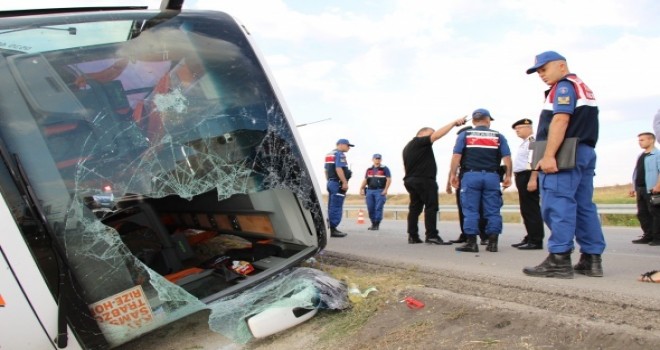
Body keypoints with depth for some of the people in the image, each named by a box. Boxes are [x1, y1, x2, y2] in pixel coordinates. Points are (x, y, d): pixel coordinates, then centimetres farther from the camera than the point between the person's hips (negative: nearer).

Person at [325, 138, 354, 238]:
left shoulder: (329, 154, 19)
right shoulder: (340, 154, -11)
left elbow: (326, 170, 21)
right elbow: (338, 169, -22)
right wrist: (345, 182, -22)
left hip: (330, 182, 10)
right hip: (338, 183, -10)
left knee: (331, 207, 13)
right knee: (336, 207, -8)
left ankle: (330, 228, 16)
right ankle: (332, 229, -8)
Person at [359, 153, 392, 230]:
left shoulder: (385, 169, 3)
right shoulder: (369, 170, 16)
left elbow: (389, 179, -4)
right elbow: (365, 180, 18)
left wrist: (385, 190, -13)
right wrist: (361, 189, 7)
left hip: (380, 191, -4)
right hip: (370, 191, 4)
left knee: (378, 208, -8)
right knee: (370, 208, 3)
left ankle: (377, 225, -4)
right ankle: (373, 223, 15)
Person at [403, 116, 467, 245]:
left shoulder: (407, 147, 22)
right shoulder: (420, 141, -8)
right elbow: (437, 134, -18)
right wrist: (454, 122, -16)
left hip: (411, 180, 10)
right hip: (424, 180, -9)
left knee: (415, 207, 8)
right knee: (431, 207, -8)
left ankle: (412, 236, 6)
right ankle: (432, 236, -12)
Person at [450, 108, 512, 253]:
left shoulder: (464, 135, 7)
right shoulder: (498, 136, 11)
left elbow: (456, 156, -2)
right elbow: (507, 157, 4)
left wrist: (453, 174, 1)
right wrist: (508, 176, 7)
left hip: (471, 176, -1)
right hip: (492, 176, 1)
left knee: (471, 211, 0)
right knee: (493, 211, 5)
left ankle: (471, 242, -2)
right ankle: (493, 242, 5)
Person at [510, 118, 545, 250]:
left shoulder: (533, 141, -10)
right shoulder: (525, 143, 22)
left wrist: (533, 180, -27)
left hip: (529, 177, -11)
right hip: (523, 177, 11)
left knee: (531, 209, -8)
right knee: (526, 210, 13)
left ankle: (536, 241, -5)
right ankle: (530, 238, 20)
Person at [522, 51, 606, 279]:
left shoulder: (564, 86, -4)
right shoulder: (583, 88, 26)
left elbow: (560, 120, -18)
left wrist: (548, 156, -24)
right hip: (585, 153, 10)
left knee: (557, 205, -12)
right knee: (584, 206, 9)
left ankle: (559, 260, -14)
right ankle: (592, 259, 11)